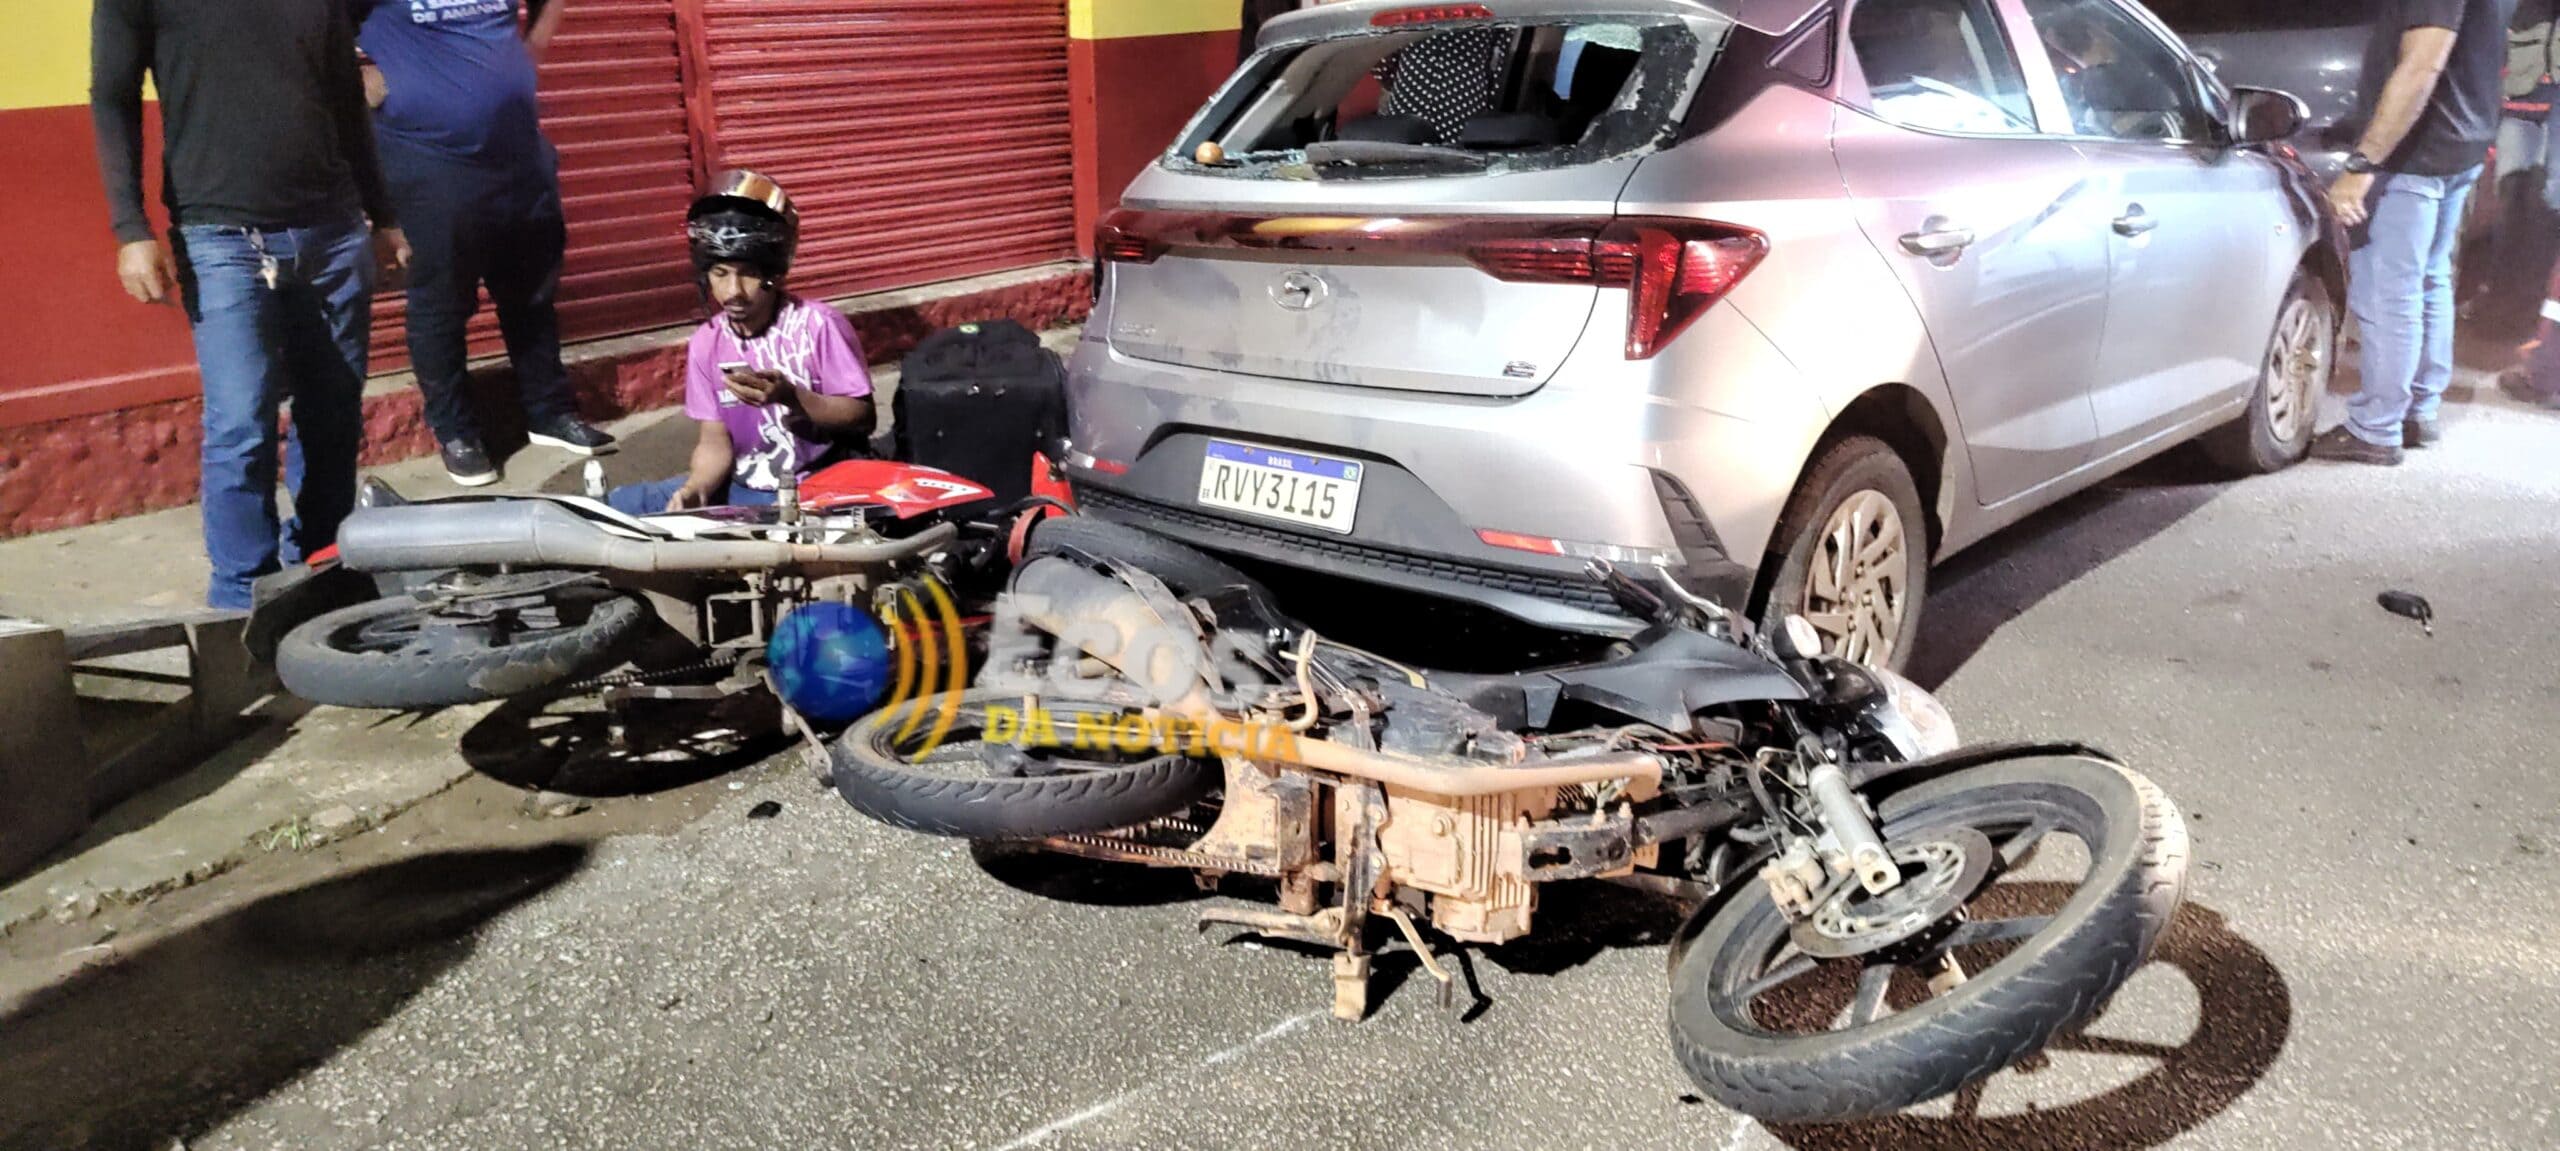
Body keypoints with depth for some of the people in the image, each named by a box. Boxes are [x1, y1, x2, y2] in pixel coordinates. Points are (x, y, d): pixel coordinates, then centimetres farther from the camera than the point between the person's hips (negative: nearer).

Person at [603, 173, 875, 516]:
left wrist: (790, 396, -26)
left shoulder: (818, 324, -13)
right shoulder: (707, 342, 2)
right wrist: (695, 489, -19)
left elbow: (862, 417, -12)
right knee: (618, 507, -5)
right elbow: (715, 442, 3)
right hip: (742, 489, 5)